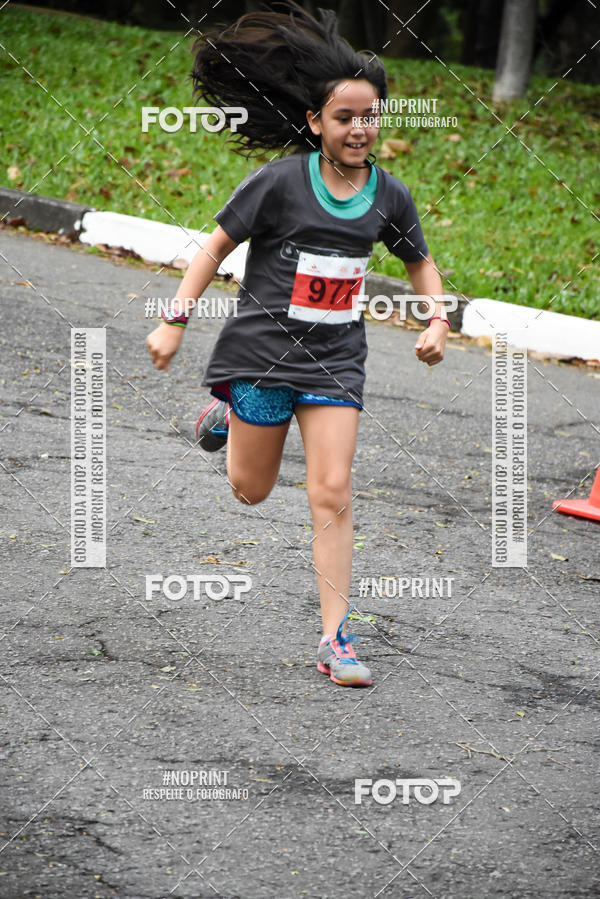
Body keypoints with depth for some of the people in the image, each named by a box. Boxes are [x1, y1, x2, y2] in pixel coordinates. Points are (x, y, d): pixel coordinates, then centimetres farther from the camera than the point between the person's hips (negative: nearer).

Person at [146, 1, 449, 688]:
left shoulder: (389, 195, -2)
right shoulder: (279, 182, -14)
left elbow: (420, 263, 15)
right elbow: (216, 247, -6)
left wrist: (437, 323, -1)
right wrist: (174, 321, -11)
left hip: (335, 361, 2)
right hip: (261, 349, -2)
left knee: (332, 492, -8)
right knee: (251, 492, 12)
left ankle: (335, 638, -3)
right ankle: (228, 419, 45)